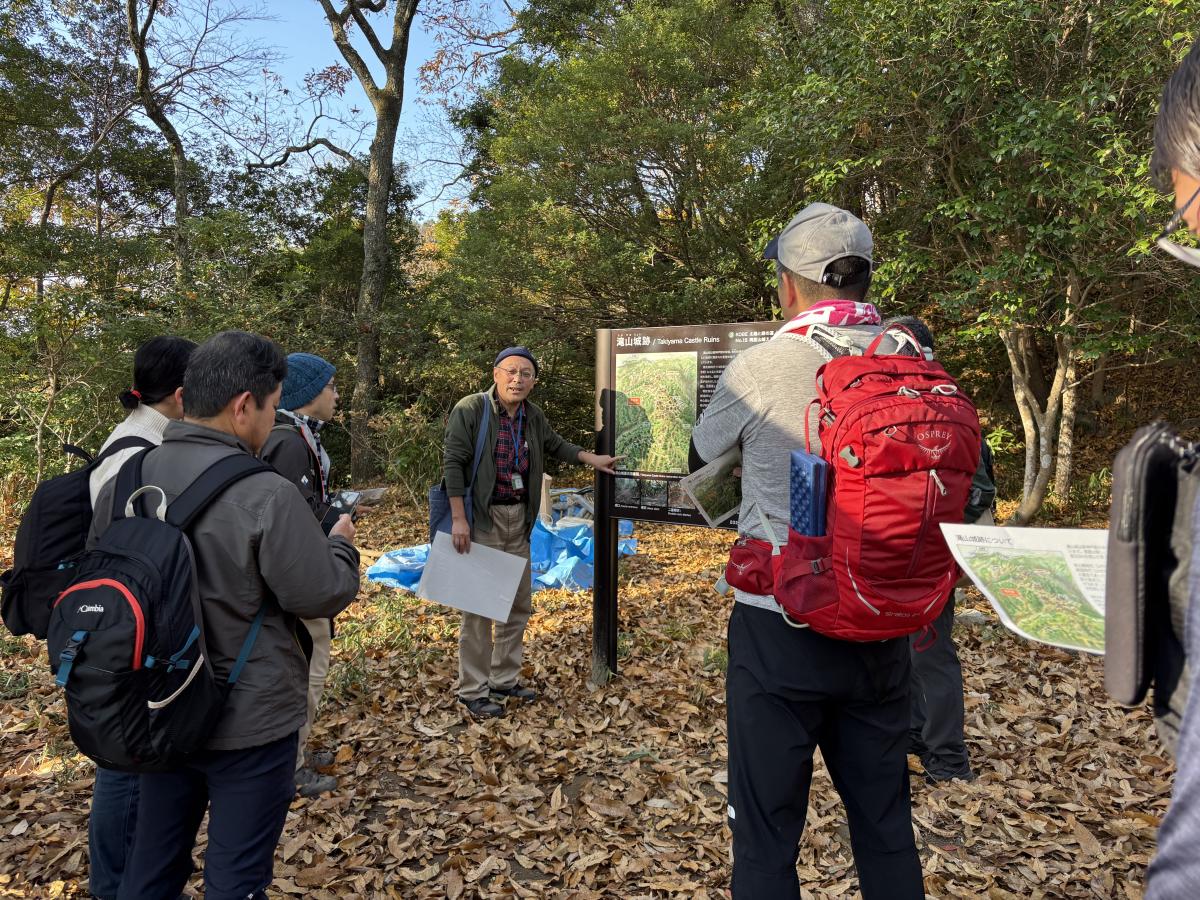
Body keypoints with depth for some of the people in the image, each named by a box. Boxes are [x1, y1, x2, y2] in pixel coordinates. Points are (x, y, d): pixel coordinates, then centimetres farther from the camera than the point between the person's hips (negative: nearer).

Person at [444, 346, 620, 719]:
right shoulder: (470, 409, -12)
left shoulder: (533, 415, 8)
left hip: (518, 521, 7)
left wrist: (590, 458, 15)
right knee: (479, 608, -3)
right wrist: (458, 518, -19)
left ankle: (504, 680, 29)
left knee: (519, 604, 14)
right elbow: (453, 462, -14)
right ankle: (473, 691, 11)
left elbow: (555, 444, 26)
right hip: (481, 520, -7)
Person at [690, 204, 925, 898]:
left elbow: (700, 457, 6)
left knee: (767, 834, 11)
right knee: (886, 823, 21)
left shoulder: (759, 367, -12)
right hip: (882, 630, 5)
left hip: (780, 628, -4)